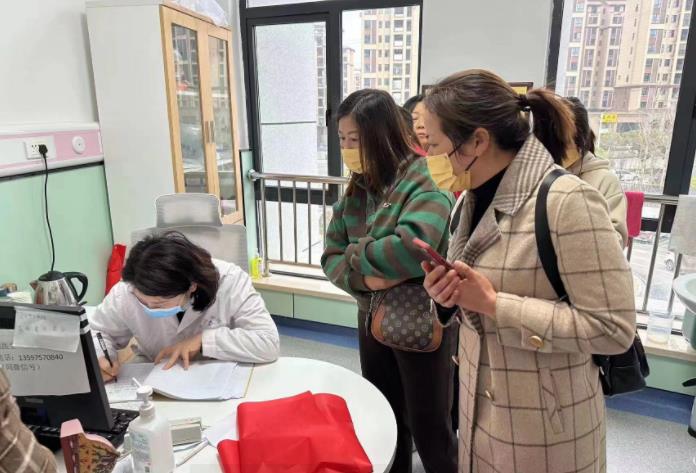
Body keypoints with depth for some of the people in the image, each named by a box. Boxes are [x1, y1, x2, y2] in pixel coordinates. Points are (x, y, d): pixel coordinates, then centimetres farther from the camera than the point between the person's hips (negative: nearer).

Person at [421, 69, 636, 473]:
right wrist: (449, 297, -11)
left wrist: (494, 303, -24)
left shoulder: (567, 201, -22)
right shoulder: (479, 198, 1)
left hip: (543, 424, -6)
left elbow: (614, 327, -23)